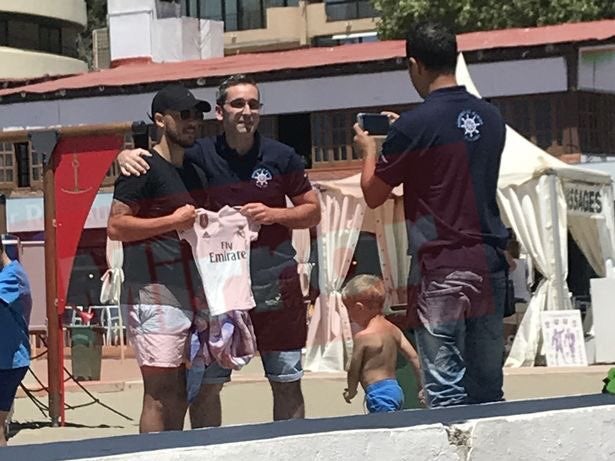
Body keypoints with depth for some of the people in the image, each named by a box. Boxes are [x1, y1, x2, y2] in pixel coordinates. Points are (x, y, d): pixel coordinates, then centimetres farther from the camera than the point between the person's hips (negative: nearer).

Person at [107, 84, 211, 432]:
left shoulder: (196, 173, 19)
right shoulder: (144, 169, -7)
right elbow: (116, 226, -15)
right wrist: (173, 221, -18)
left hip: (191, 295, 9)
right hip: (154, 295, -9)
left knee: (178, 398, 9)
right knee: (160, 394, -11)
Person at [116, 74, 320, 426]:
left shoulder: (281, 157, 0)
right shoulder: (199, 156, -2)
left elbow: (313, 211, 6)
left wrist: (273, 214, -12)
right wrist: (127, 155, -19)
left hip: (275, 284, 1)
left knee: (287, 382, 7)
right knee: (206, 383, -1)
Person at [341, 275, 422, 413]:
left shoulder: (362, 337, -12)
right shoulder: (393, 329, 9)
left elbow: (354, 370, -3)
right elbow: (414, 358, 9)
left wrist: (351, 391, 16)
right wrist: (422, 387, 17)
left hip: (378, 393, -9)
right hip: (396, 389, 9)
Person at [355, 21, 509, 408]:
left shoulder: (416, 126, -11)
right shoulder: (491, 118, 8)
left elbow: (373, 194, -2)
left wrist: (369, 149, 17)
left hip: (440, 270, -6)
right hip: (489, 265, 6)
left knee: (446, 391, -4)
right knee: (488, 388, 9)